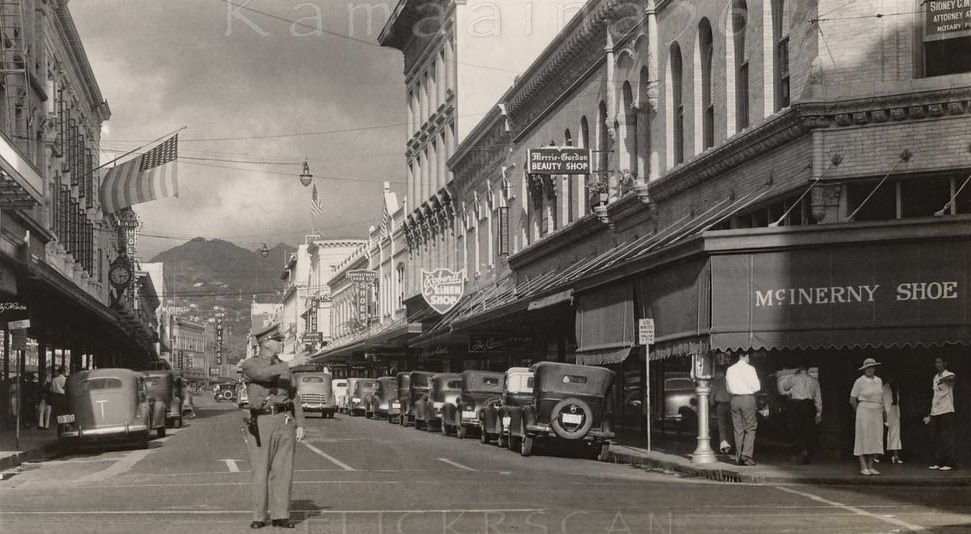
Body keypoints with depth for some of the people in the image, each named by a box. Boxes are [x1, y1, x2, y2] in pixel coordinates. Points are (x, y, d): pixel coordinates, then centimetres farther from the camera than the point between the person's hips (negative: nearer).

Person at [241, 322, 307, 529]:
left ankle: (280, 515, 4)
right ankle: (259, 517, 7)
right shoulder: (249, 365, 0)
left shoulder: (282, 366, 14)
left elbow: (294, 396, 14)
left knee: (283, 470, 0)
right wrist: (290, 364, -25)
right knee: (261, 471, -1)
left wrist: (300, 424, 7)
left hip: (285, 421, 4)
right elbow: (264, 374, -23)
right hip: (261, 423, -4)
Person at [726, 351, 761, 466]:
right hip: (748, 398, -4)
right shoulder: (750, 369, -6)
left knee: (738, 429, 8)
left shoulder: (730, 370, 7)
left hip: (735, 399, 4)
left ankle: (739, 458, 8)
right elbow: (757, 387, -5)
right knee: (750, 428, 2)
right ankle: (747, 454, -12)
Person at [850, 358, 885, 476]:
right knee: (864, 439, -6)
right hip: (864, 412, -5)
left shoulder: (879, 381, 11)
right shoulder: (860, 381, -4)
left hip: (877, 413, 5)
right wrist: (860, 411, 4)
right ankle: (863, 467, -5)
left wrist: (883, 412, 18)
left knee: (874, 439, 5)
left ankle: (870, 466, 10)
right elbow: (852, 400, -1)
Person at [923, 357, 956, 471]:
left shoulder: (949, 375, -6)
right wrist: (930, 415, 21)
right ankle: (938, 462, 15)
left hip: (946, 411, -7)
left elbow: (953, 378, -34)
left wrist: (943, 379, -56)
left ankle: (949, 463, -1)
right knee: (935, 439, 8)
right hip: (935, 412, 7)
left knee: (947, 439, -5)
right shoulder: (935, 377, 17)